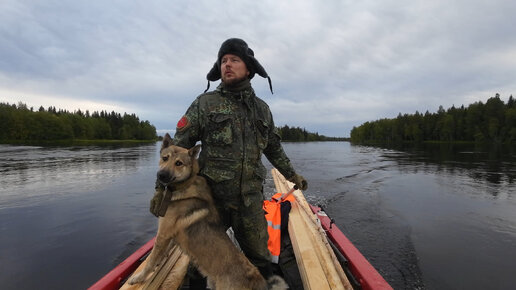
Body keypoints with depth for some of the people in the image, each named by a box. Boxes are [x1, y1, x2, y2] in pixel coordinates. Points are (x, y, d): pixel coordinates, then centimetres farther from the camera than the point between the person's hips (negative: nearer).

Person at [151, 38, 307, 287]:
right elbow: (178, 146, -3)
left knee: (259, 258, 13)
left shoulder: (262, 108, 9)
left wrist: (291, 174, 25)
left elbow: (274, 148, 21)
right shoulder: (205, 104, -2)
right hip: (211, 196, -2)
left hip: (251, 198, 3)